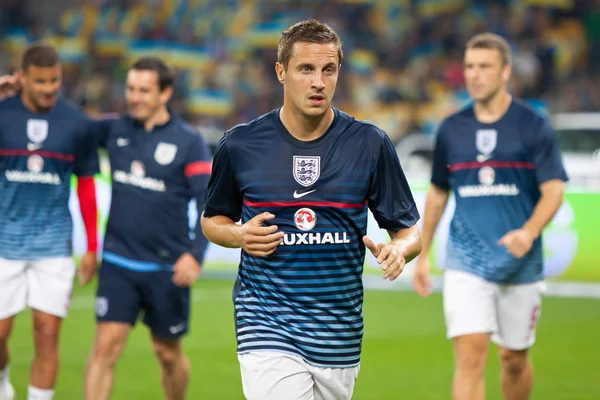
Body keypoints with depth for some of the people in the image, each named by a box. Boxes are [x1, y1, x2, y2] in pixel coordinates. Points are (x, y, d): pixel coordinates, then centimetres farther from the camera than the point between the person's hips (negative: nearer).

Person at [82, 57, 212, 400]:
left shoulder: (189, 142, -5)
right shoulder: (115, 130, 4)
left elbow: (209, 202, -10)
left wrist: (195, 254, -23)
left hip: (168, 268, -2)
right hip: (118, 263, 2)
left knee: (168, 352, 12)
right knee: (106, 345, -11)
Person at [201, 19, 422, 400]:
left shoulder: (370, 143, 0)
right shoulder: (241, 144, -1)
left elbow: (409, 229, 4)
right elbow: (213, 220, 14)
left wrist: (398, 249, -19)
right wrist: (240, 235, -8)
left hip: (341, 336, 2)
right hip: (266, 323, -2)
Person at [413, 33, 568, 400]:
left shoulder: (534, 125, -4)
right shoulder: (451, 129, 5)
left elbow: (554, 190, -11)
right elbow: (437, 194, 17)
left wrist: (529, 232, -29)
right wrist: (422, 255, 17)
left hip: (521, 265, -1)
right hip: (467, 262, 1)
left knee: (515, 357, 12)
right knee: (470, 355, -14)